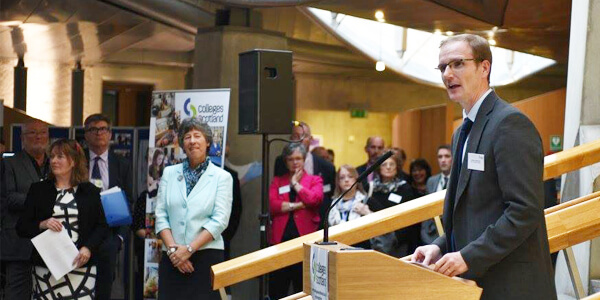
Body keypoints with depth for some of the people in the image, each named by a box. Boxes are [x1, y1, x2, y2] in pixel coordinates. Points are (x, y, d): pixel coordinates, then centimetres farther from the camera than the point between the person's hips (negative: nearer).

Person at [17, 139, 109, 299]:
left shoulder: (90, 191, 8)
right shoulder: (38, 189, 9)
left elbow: (102, 226, 7)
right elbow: (21, 227, 7)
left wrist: (88, 248, -10)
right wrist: (42, 225, -12)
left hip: (81, 266, 0)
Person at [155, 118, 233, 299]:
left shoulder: (222, 177, 2)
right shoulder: (169, 173, 10)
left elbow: (220, 220, -6)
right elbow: (161, 215, 5)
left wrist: (189, 249, -13)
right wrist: (172, 249, -9)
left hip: (206, 257, -2)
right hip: (172, 258, 2)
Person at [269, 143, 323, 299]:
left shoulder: (315, 180, 9)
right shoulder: (277, 181, 13)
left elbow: (314, 199, -12)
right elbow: (272, 205, -3)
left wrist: (295, 183, -1)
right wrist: (298, 205, -9)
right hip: (280, 238, 1)